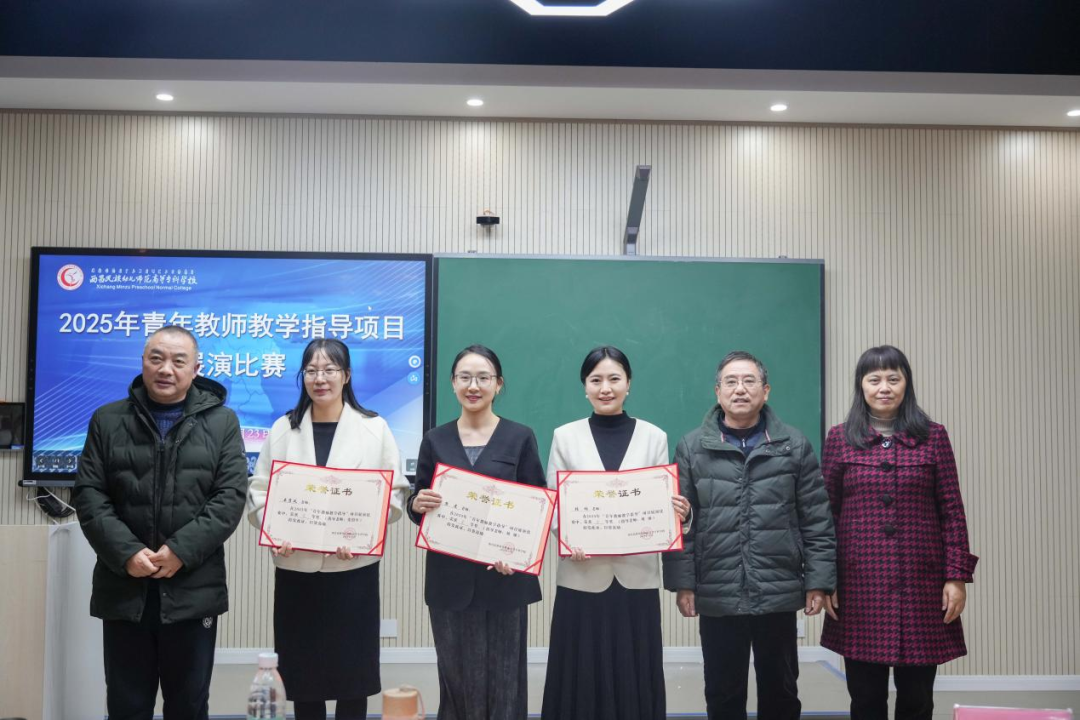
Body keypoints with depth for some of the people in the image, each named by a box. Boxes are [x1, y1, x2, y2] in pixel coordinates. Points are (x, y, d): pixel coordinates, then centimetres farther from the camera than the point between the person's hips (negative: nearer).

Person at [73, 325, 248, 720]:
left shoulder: (221, 422, 4)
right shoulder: (107, 421, 7)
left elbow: (231, 496, -4)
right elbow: (88, 494, 0)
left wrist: (182, 550, -15)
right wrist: (126, 553, -13)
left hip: (193, 590, -1)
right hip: (124, 589, 1)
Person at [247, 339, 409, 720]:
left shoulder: (374, 427, 3)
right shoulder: (283, 428, 8)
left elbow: (394, 492, -1)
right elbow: (259, 490, 6)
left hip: (353, 567, -2)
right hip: (296, 567, 2)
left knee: (352, 669, 4)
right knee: (301, 671, 7)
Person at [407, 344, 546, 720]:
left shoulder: (520, 438, 1)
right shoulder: (435, 440, 6)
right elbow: (417, 507, 8)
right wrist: (418, 504, -16)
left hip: (503, 577, -1)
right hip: (450, 578, 2)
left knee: (502, 676, 3)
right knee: (457, 676, 5)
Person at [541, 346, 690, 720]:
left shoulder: (654, 437, 6)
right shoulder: (565, 436, 5)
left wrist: (679, 513, -18)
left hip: (636, 577, 0)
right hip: (582, 578, 0)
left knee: (634, 681, 3)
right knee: (581, 680, 2)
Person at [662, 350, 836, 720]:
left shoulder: (795, 446, 3)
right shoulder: (692, 448, 3)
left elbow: (817, 522, 2)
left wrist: (819, 582, -3)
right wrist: (682, 582, -3)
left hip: (779, 594, 0)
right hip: (717, 596, 0)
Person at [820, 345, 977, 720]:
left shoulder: (933, 437, 4)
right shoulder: (840, 438, 3)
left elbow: (952, 512, 3)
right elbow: (824, 513, 4)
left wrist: (957, 576, -3)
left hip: (921, 580, 0)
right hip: (859, 582, 0)